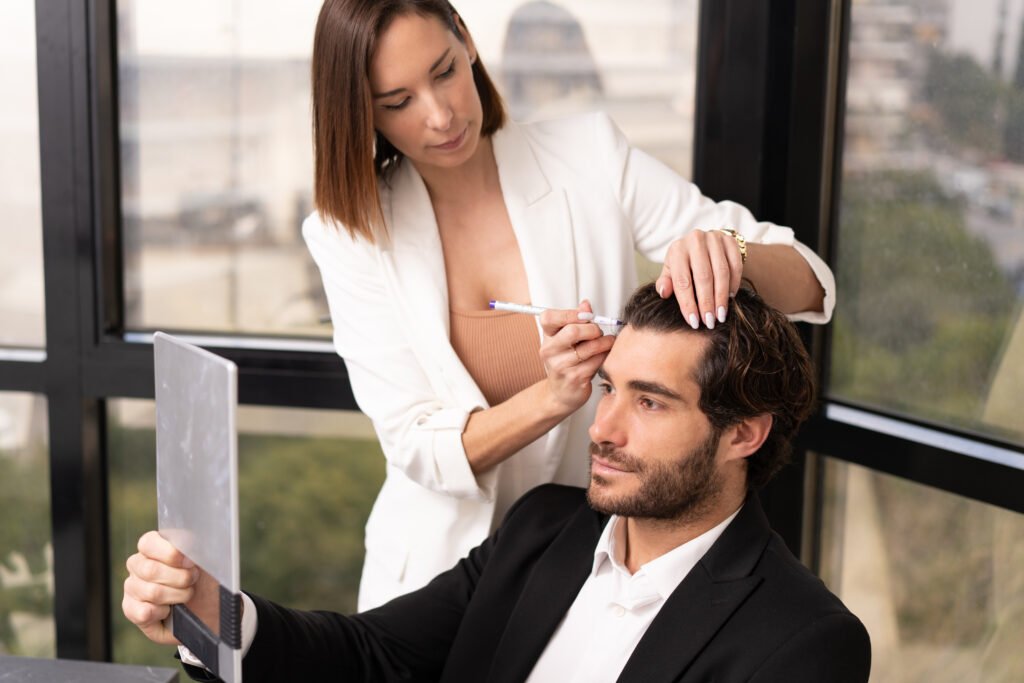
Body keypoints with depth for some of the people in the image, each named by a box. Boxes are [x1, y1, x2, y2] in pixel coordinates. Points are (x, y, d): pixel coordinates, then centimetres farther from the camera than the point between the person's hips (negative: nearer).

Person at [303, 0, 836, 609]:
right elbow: (417, 448, -11)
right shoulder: (350, 233, -6)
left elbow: (807, 287, -8)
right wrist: (553, 397, -29)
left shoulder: (590, 155, -7)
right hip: (443, 560, 0)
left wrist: (730, 254, -30)